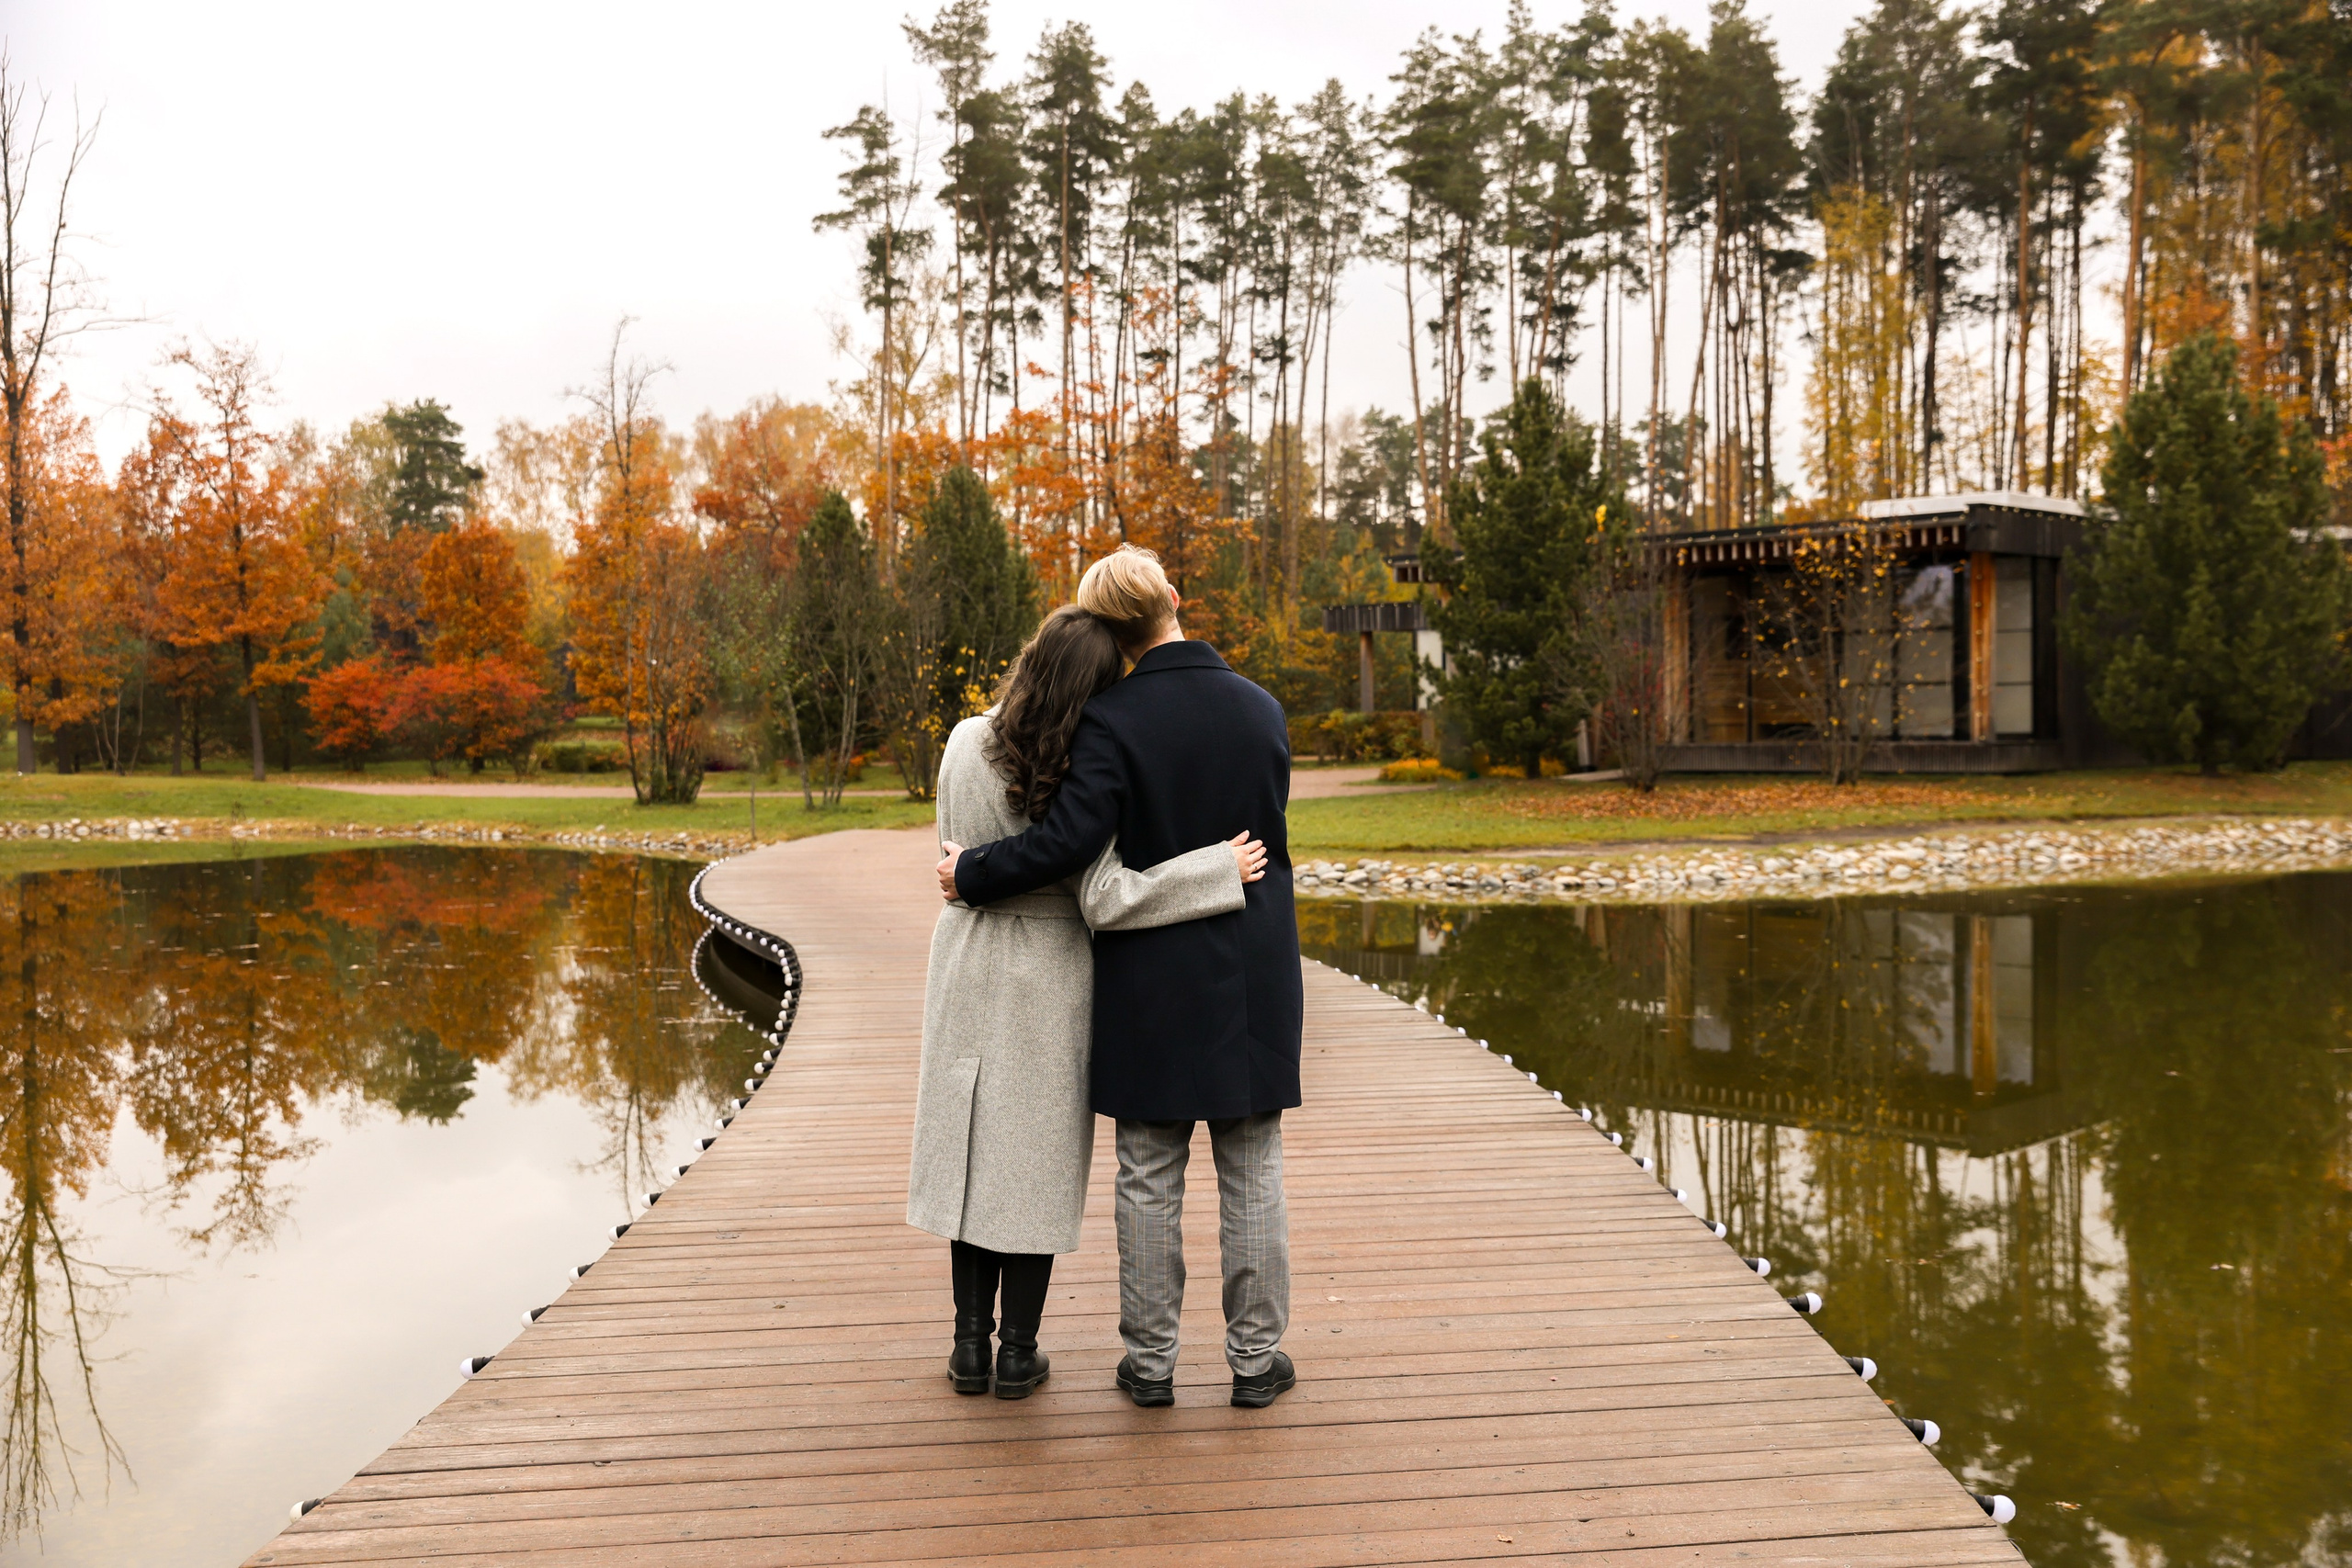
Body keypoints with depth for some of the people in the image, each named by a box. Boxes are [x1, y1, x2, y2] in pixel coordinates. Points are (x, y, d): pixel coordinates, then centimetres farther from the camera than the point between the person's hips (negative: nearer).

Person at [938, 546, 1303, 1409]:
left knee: (1148, 1176, 8)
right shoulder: (1262, 710, 0)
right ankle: (1255, 1357, 18)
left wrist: (970, 873, -8)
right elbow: (1260, 826, 9)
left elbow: (1071, 838, -21)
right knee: (1251, 1172, 10)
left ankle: (1150, 1360, 17)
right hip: (1253, 978, 3)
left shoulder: (1111, 721, -13)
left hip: (1151, 979, -2)